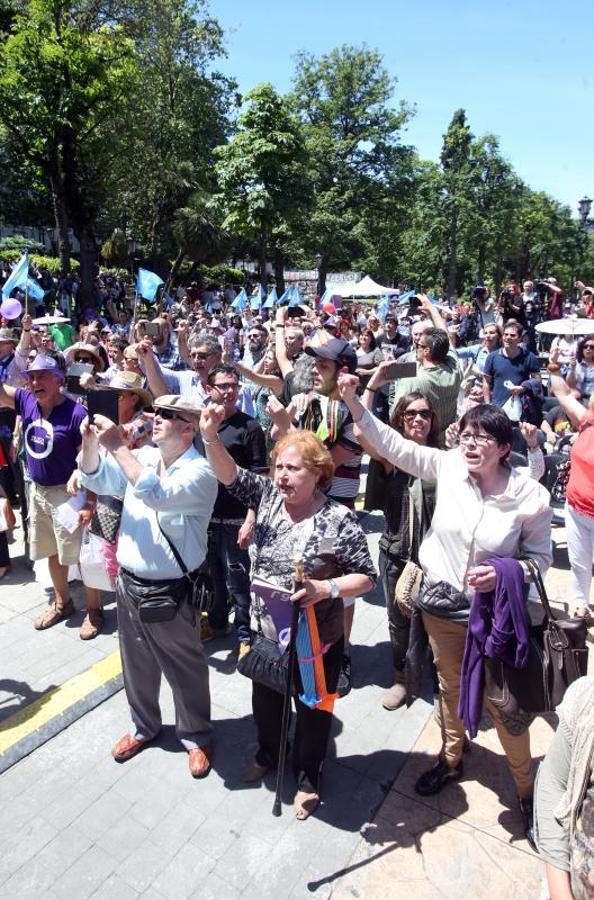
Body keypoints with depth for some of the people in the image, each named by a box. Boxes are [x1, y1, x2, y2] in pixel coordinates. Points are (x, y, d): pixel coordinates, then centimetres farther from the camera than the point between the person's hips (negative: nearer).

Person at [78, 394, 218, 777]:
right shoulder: (142, 457, 2)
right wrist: (91, 442, -14)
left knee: (185, 669, 13)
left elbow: (156, 495, -35)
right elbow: (97, 480, 5)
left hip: (172, 592, -6)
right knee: (136, 664, 24)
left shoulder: (200, 471, -19)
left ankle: (196, 736, 36)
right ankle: (144, 726, 47)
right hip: (129, 584, 6)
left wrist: (118, 446, -32)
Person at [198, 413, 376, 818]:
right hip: (266, 631, 5)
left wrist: (326, 588, -31)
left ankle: (308, 777, 46)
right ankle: (268, 754, 57)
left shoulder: (340, 519, -21)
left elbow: (367, 576, -15)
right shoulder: (268, 496, -8)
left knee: (312, 710, 19)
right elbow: (230, 475, -16)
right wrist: (210, 435, -32)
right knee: (265, 701, 27)